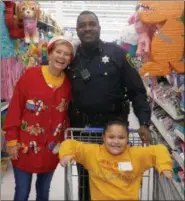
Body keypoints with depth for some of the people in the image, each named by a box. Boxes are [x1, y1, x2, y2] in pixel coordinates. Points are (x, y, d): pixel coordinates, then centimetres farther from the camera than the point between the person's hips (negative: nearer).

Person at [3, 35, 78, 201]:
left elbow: (68, 113, 6)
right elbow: (15, 108, -9)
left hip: (52, 149, 3)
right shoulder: (31, 74, -11)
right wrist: (11, 139, -9)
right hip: (26, 147, -3)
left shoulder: (68, 82, -1)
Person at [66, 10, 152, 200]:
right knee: (84, 176, 17)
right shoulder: (71, 58, 2)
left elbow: (136, 91, -6)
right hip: (81, 127, 2)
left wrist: (144, 123, -15)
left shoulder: (116, 53, -6)